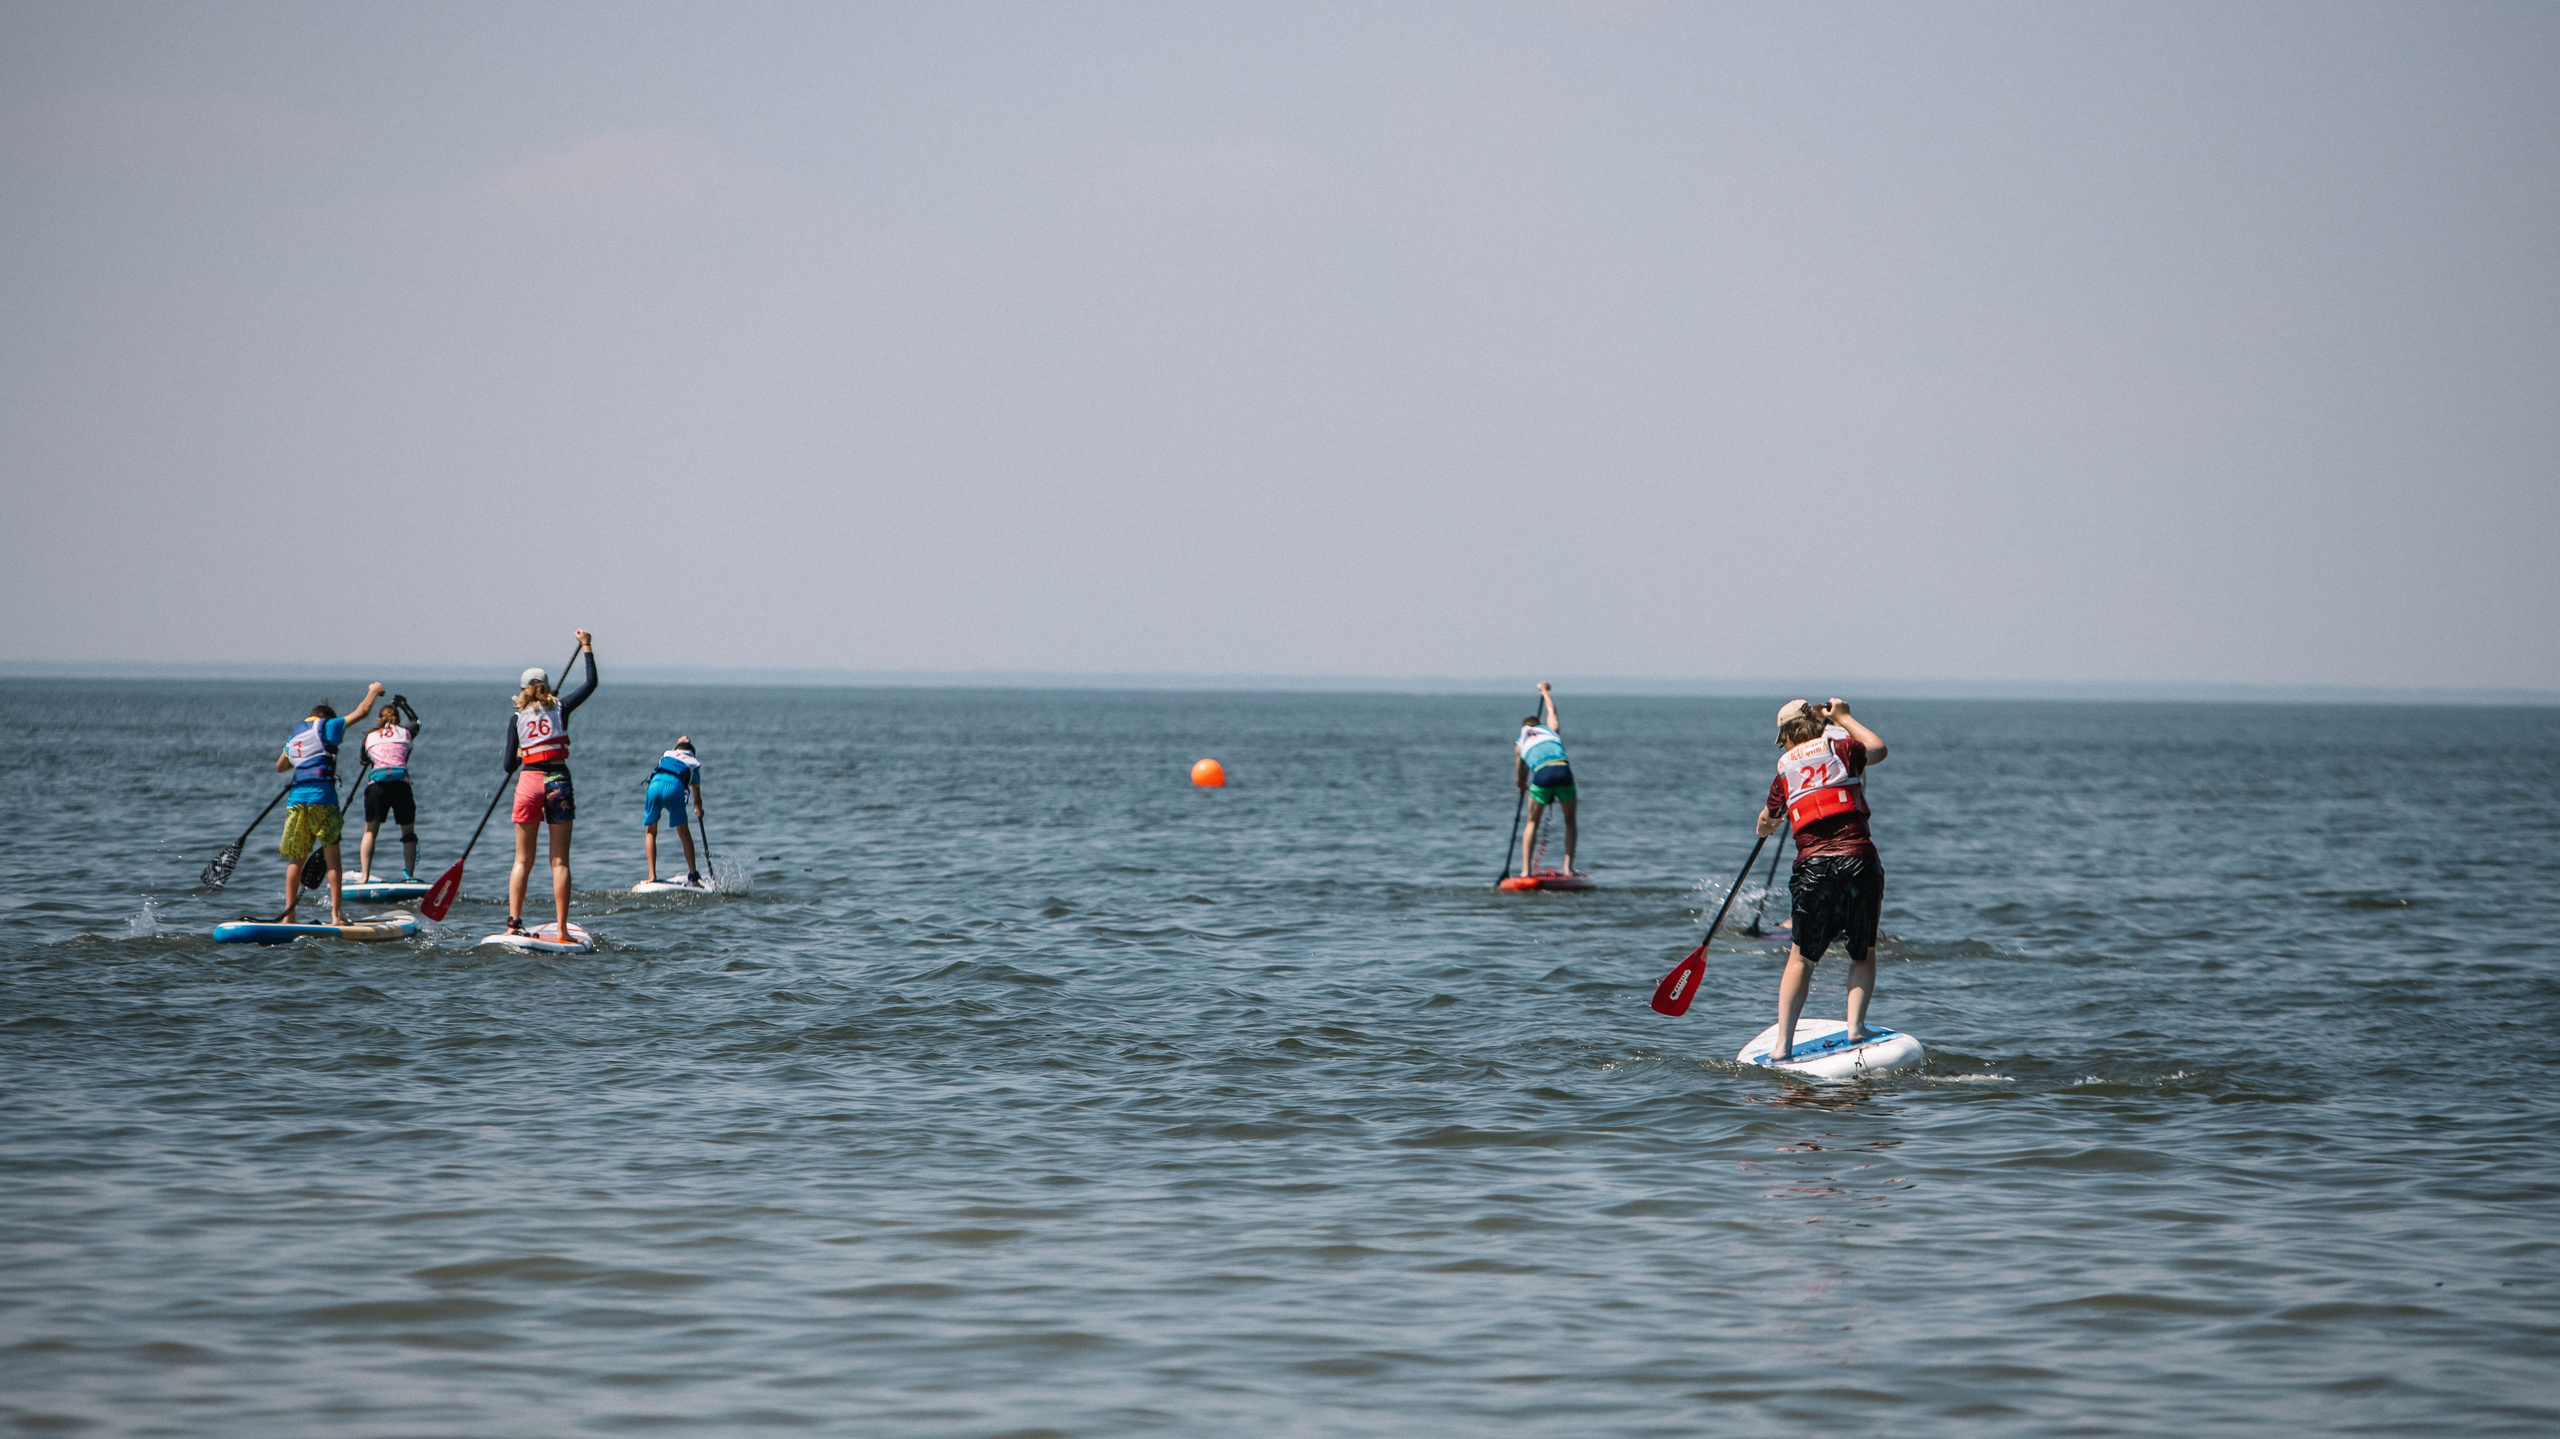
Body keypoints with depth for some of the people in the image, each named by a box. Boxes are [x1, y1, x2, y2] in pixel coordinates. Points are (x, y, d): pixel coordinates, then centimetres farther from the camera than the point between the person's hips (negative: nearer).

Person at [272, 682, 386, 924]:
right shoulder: (327, 726, 6)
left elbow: (280, 766, 34)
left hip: (297, 796, 5)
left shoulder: (295, 734, 22)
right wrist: (374, 691, 26)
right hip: (322, 795, -4)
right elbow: (362, 711, 8)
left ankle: (288, 916, 3)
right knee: (331, 854, 1)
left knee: (297, 858, 8)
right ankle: (336, 913, -7)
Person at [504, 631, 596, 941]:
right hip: (558, 783, 0)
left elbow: (510, 765, 4)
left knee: (523, 860, 9)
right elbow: (591, 683, 12)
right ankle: (563, 931, -5)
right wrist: (586, 646, 20)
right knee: (559, 861, 0)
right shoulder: (560, 708, 4)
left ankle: (514, 922, 0)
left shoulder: (517, 718, 5)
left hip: (528, 783, 0)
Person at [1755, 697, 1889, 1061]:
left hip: (1812, 867, 1)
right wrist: (1844, 718, 42)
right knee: (1863, 953, 16)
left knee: (1801, 958, 13)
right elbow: (1878, 748, 29)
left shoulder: (1784, 774, 12)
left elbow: (1766, 825, 30)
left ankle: (1783, 1043, 8)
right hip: (1858, 860, -1)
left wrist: (1768, 826, 54)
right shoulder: (1841, 750, 6)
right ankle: (1855, 1026, 1)